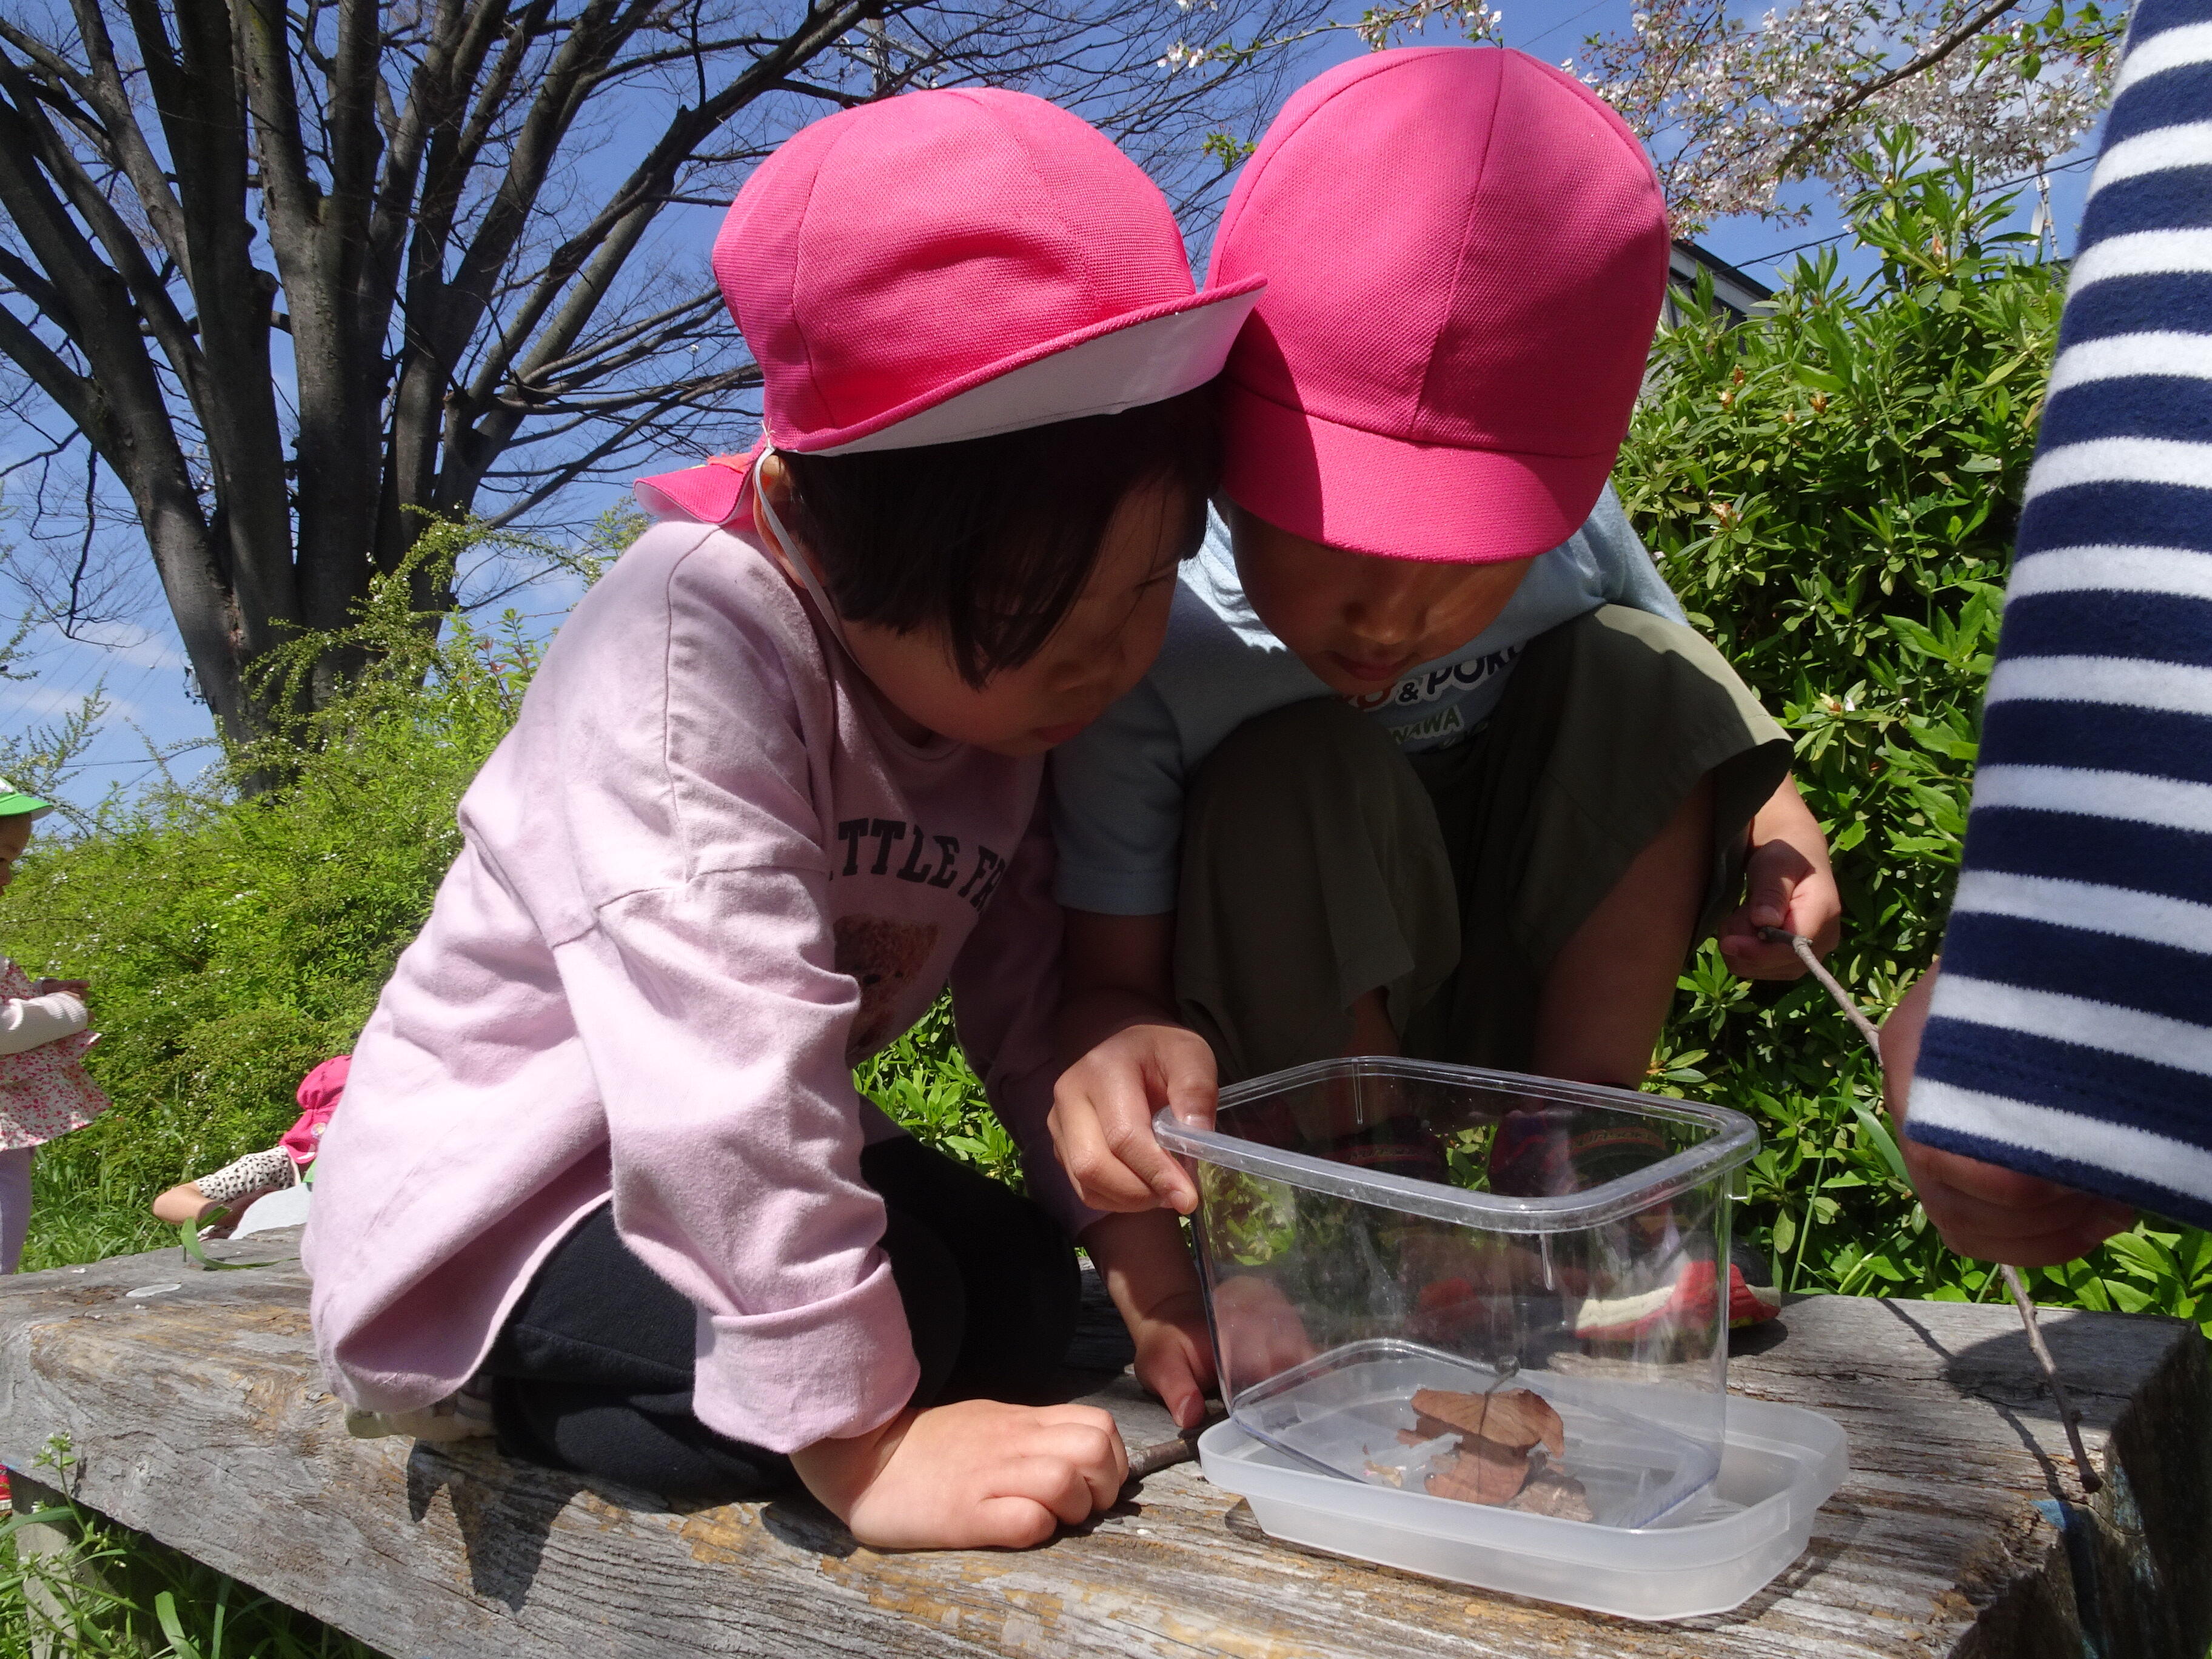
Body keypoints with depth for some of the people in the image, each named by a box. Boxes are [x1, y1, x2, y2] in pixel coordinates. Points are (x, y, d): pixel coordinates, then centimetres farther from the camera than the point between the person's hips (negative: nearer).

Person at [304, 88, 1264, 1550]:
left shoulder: (1020, 691, -6)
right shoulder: (695, 646, -32)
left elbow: (1036, 996, -7)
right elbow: (725, 1054, -39)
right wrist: (863, 1439, -39)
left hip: (746, 1158, 8)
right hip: (487, 1195, -8)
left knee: (1026, 1294, -6)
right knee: (896, 1307, -28)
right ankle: (517, 1393, -2)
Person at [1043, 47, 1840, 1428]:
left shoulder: (1567, 538, -15)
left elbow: (1684, 723, 6)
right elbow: (1109, 969, -24)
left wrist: (1768, 811, -14)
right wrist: (1113, 1048, -47)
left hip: (1539, 989, 4)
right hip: (1281, 1046, -3)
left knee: (1637, 677, -16)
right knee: (1292, 784, -32)